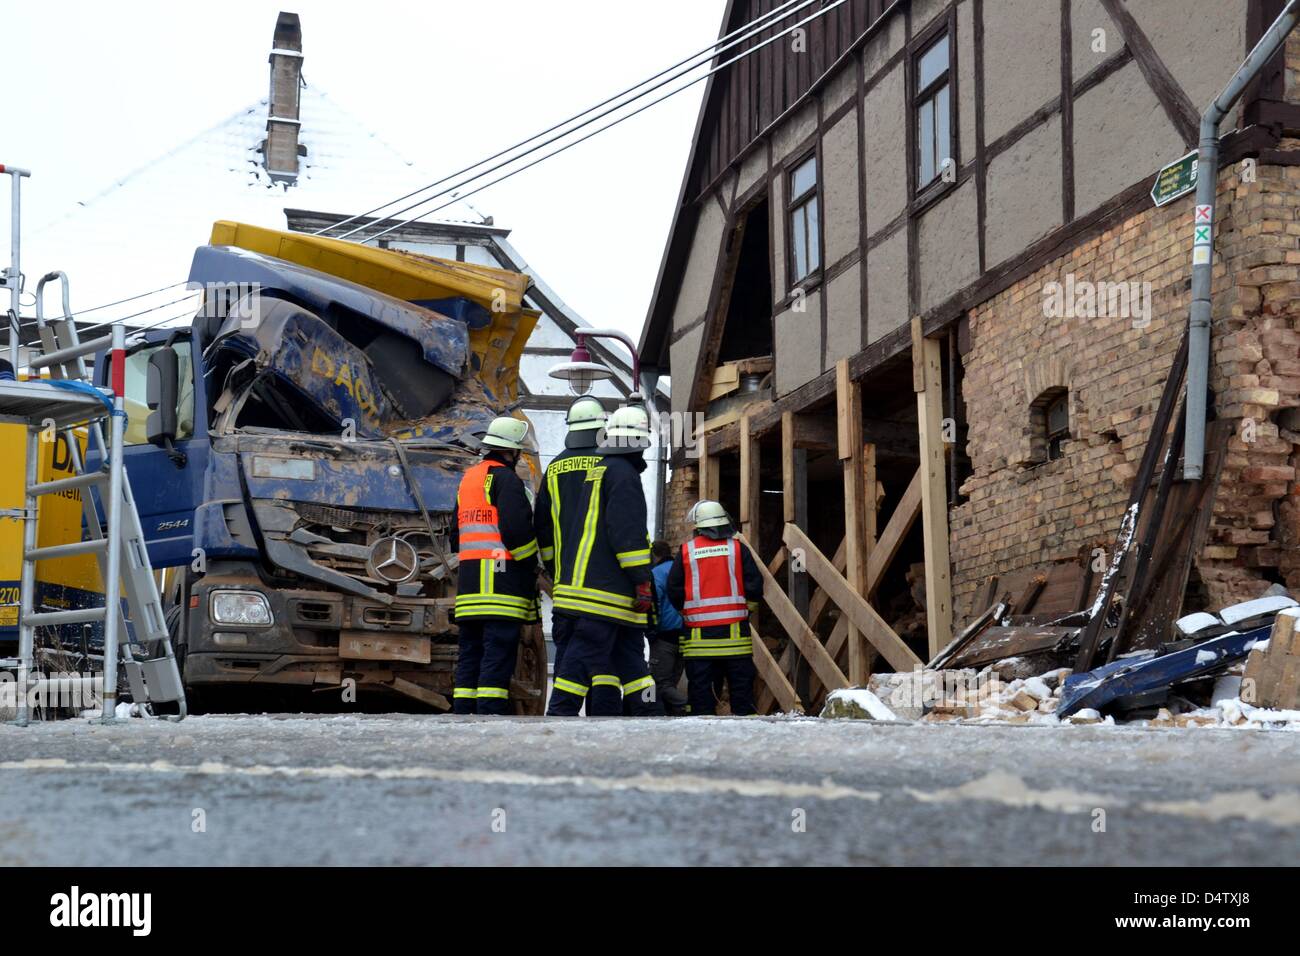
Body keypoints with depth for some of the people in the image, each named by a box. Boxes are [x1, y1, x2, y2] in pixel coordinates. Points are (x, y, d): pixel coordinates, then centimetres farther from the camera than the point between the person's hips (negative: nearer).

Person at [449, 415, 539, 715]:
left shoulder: (467, 479, 22)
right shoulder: (505, 478, -7)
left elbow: (456, 534, 25)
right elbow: (517, 529, -16)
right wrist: (531, 563, -2)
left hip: (468, 578, 9)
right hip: (501, 578, -9)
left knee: (470, 654, 10)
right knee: (498, 654, -10)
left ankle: (463, 713, 9)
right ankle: (490, 713, -16)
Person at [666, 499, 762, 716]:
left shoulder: (686, 552, 1)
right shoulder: (738, 549, 1)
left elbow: (674, 591, 0)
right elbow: (755, 587, -2)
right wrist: (746, 606, 16)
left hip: (698, 631, 0)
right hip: (734, 631, 0)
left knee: (700, 684, 4)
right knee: (741, 682, 6)